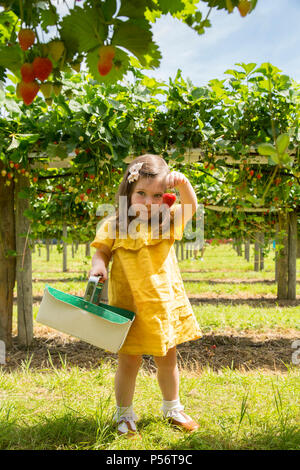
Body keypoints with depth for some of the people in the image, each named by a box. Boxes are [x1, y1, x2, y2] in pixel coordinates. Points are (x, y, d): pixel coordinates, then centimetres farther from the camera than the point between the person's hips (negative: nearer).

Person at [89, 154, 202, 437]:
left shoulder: (167, 222, 2)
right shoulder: (114, 226, -6)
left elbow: (191, 206, 3)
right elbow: (102, 252, 2)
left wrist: (183, 184, -15)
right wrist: (98, 265, -21)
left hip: (165, 304, 3)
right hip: (130, 307, -3)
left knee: (167, 360, 17)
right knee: (129, 361, 4)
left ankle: (172, 409, 39)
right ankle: (124, 415, 26)